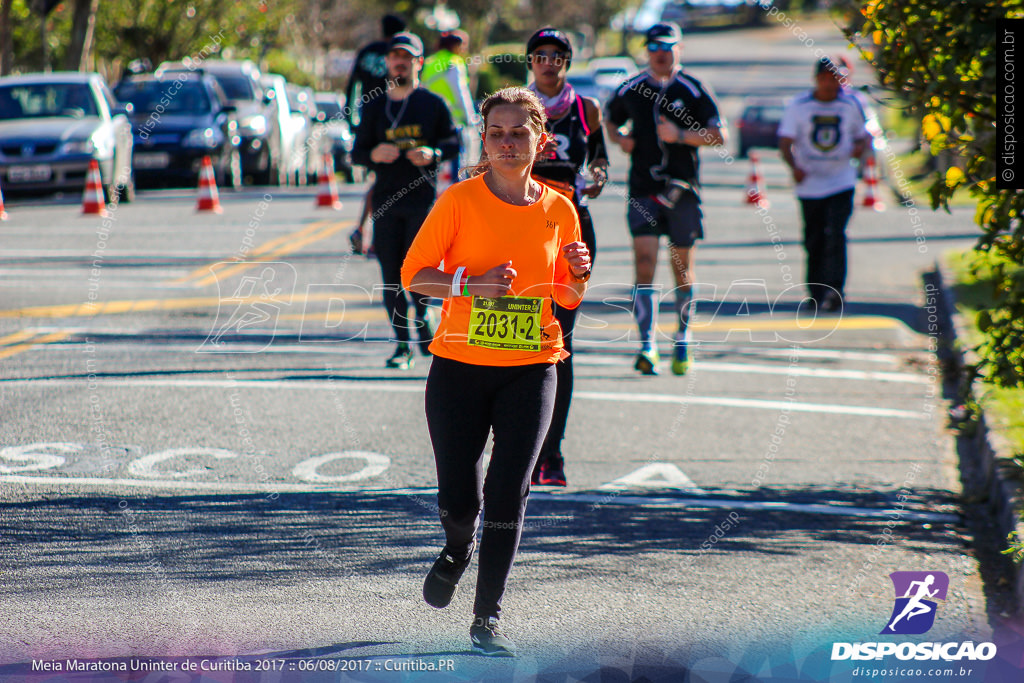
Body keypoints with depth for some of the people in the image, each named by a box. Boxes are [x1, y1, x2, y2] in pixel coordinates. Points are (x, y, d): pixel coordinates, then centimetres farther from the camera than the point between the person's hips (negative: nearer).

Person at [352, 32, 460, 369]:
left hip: (423, 198, -2)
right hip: (386, 199, 2)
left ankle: (423, 316, 14)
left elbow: (453, 141, 6)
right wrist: (374, 154, -10)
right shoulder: (374, 107, 13)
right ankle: (402, 344, 7)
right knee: (391, 276, 0)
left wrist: (433, 154, -15)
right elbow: (357, 152, 13)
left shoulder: (433, 103, 6)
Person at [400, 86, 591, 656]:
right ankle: (459, 550, 37)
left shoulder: (559, 210, 5)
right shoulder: (460, 200, -3)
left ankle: (489, 615, 4)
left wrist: (578, 275, -6)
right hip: (459, 365, -1)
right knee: (459, 500, 0)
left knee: (509, 496, -8)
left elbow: (568, 298, 16)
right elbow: (413, 273, -2)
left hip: (531, 369, 1)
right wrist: (471, 284, -18)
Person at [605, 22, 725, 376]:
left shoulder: (693, 90, 1)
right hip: (643, 189, 0)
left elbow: (719, 135, -3)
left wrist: (680, 135, -16)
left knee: (683, 268, 8)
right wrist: (620, 140, 3)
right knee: (644, 265, -12)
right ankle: (647, 347, -16)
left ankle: (683, 341, 26)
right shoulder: (630, 90, 8)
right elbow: (610, 120, 25)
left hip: (683, 190, 0)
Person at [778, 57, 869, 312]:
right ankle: (816, 292, 23)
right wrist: (794, 167, -23)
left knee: (835, 235, -16)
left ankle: (834, 291, -20)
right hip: (810, 184, 1)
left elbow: (863, 135, 15)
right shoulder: (798, 106, -1)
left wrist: (860, 146, -10)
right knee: (813, 242, 8)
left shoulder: (851, 105, 3)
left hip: (841, 183, -1)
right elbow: (785, 142, -4)